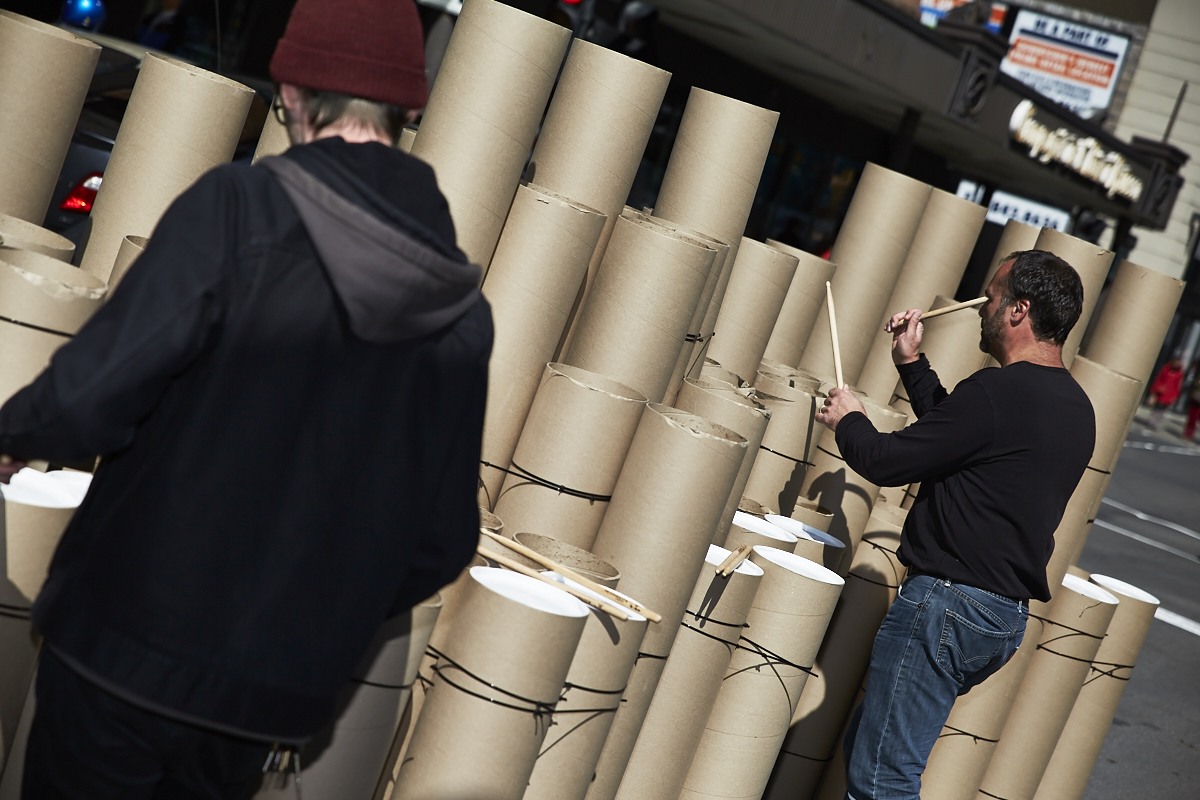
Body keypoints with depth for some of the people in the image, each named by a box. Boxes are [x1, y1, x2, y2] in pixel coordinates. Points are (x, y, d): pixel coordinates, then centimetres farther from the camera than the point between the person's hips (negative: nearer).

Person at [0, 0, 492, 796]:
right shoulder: (463, 310, -1)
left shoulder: (239, 208, -15)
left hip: (133, 646, -4)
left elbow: (89, 393, -21)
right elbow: (442, 541, 3)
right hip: (280, 694, 4)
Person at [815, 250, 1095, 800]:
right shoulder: (1075, 407, 12)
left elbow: (885, 462, -13)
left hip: (949, 604, -10)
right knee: (866, 743, 19)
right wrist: (912, 363, 25)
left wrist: (848, 420, 8)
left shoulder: (997, 393, -18)